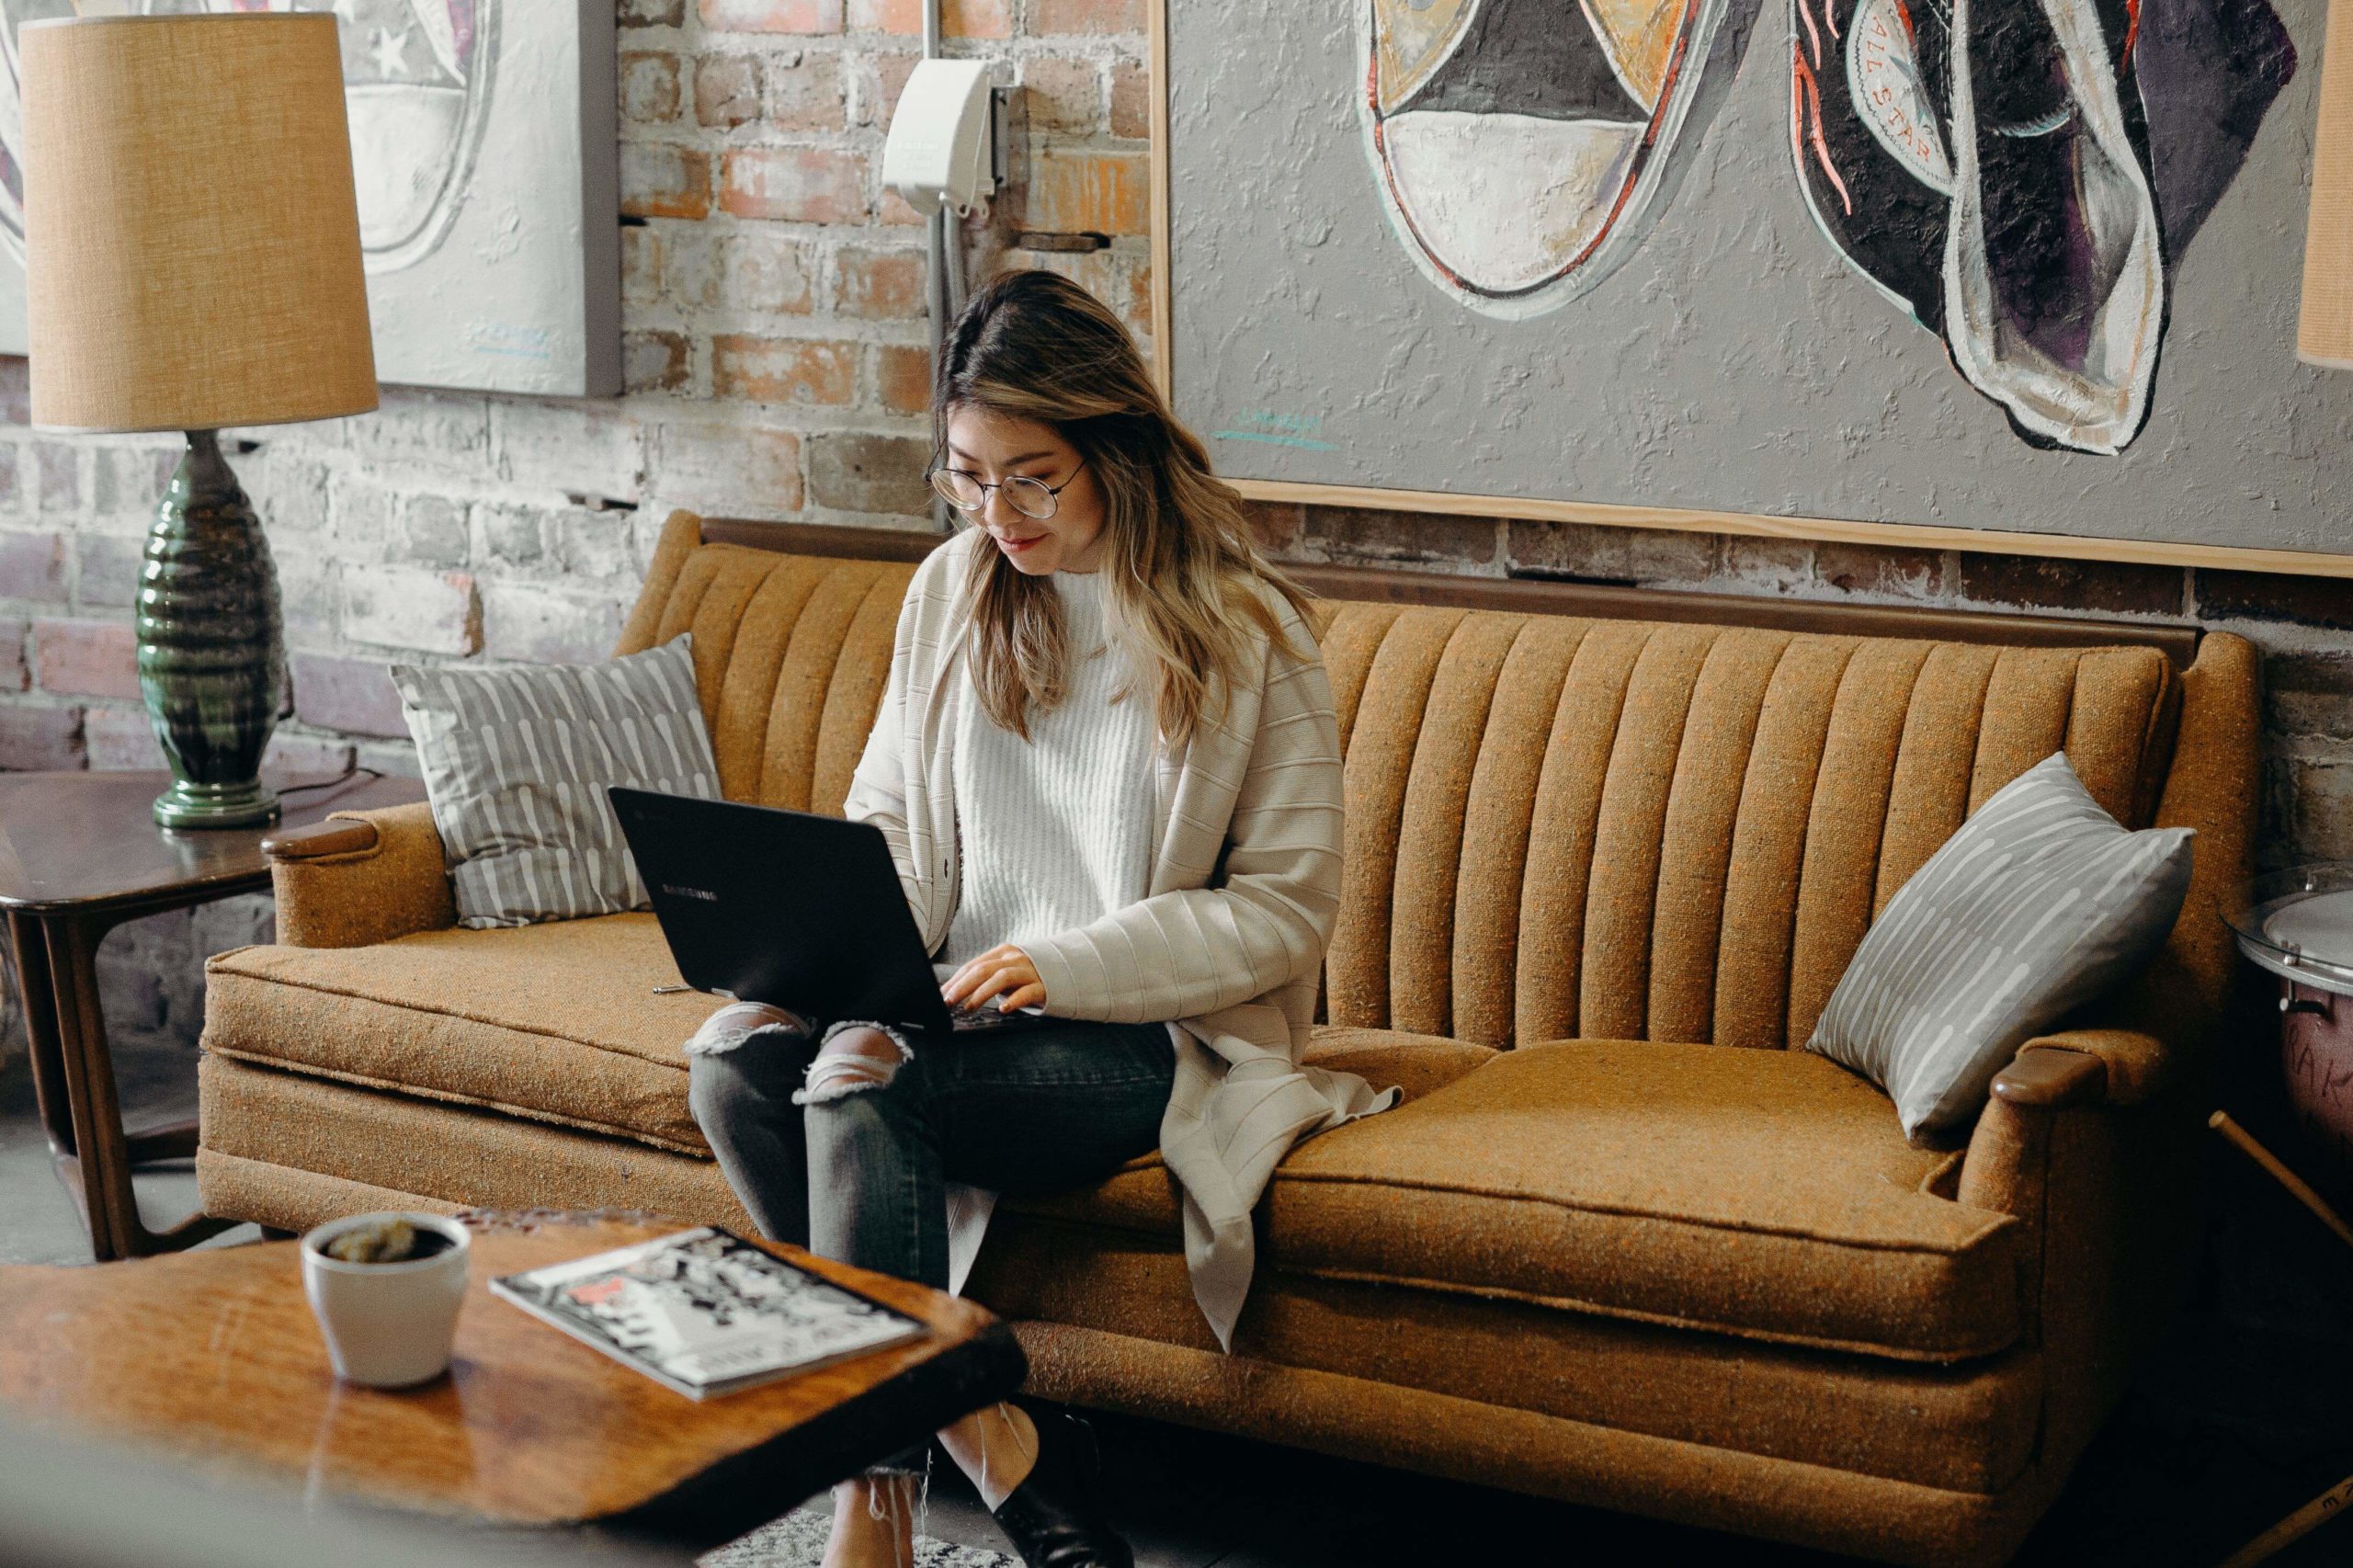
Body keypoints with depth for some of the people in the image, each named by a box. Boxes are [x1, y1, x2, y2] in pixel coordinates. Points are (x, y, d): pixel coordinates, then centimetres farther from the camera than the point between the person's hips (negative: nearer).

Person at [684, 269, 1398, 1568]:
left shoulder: (1244, 633, -7)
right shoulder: (950, 592, 9)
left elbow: (1288, 904, -8)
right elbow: (887, 817, 16)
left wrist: (1063, 965, -18)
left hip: (1152, 1035, -5)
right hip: (956, 1004, 6)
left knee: (865, 1073, -31)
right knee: (733, 1056, -24)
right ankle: (975, 1429, -17)